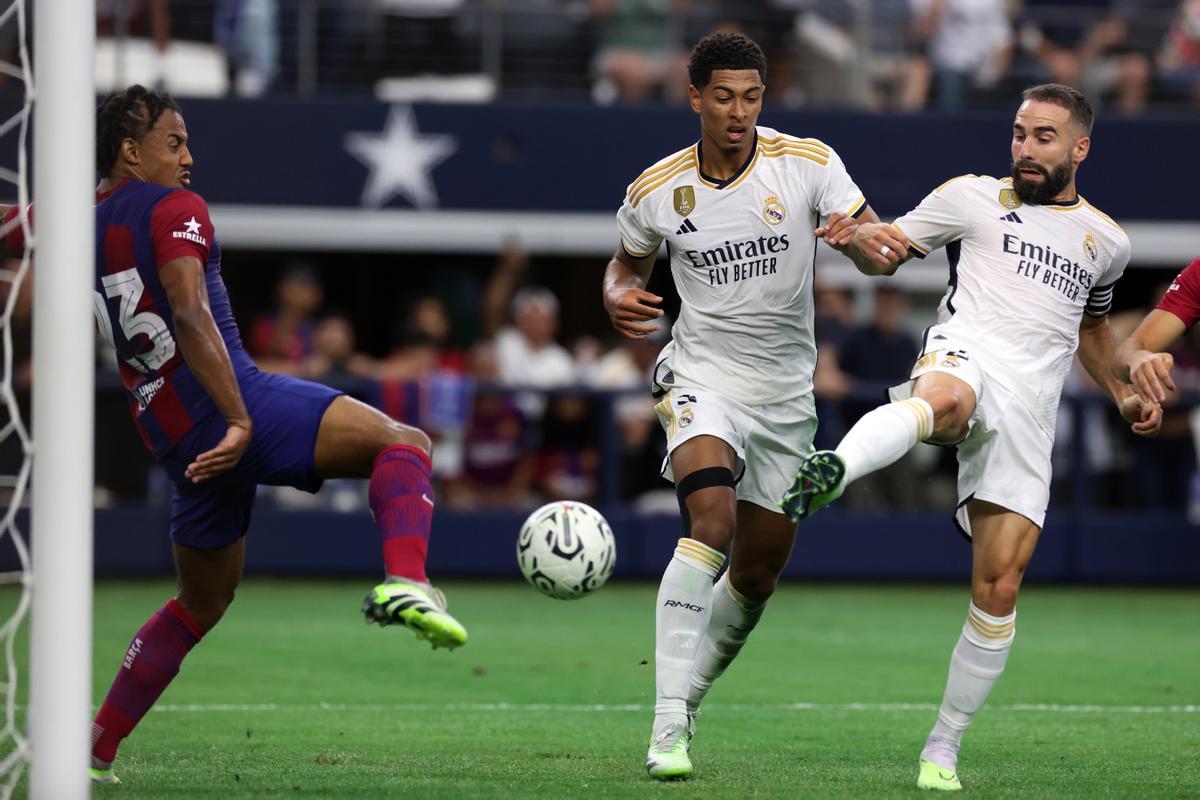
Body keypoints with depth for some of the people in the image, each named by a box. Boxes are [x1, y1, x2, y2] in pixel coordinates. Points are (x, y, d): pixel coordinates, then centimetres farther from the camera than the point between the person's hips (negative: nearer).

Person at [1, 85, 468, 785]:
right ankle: (405, 583, -40)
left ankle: (96, 749, 24)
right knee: (404, 446, -12)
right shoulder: (175, 209, -4)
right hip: (231, 406, -7)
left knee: (200, 604, 24)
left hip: (169, 435, 7)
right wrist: (240, 420, -23)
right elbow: (190, 316, -19)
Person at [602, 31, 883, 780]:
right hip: (703, 374, -2)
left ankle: (689, 696, 35)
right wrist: (620, 298, -8)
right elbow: (628, 264, 16)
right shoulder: (657, 190, -3)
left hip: (787, 393, 2)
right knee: (713, 519, -28)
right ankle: (668, 725, -32)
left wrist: (858, 235, -33)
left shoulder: (807, 164, -6)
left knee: (759, 572, 8)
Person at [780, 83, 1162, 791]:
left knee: (1000, 589, -4)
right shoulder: (974, 197, 12)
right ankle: (832, 471, -75)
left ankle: (944, 750, 8)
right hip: (967, 353, -3)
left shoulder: (1107, 241, 22)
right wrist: (866, 242, -8)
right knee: (942, 401, -44)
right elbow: (884, 253, 15)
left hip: (1029, 412, 4)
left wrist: (1123, 394, 28)